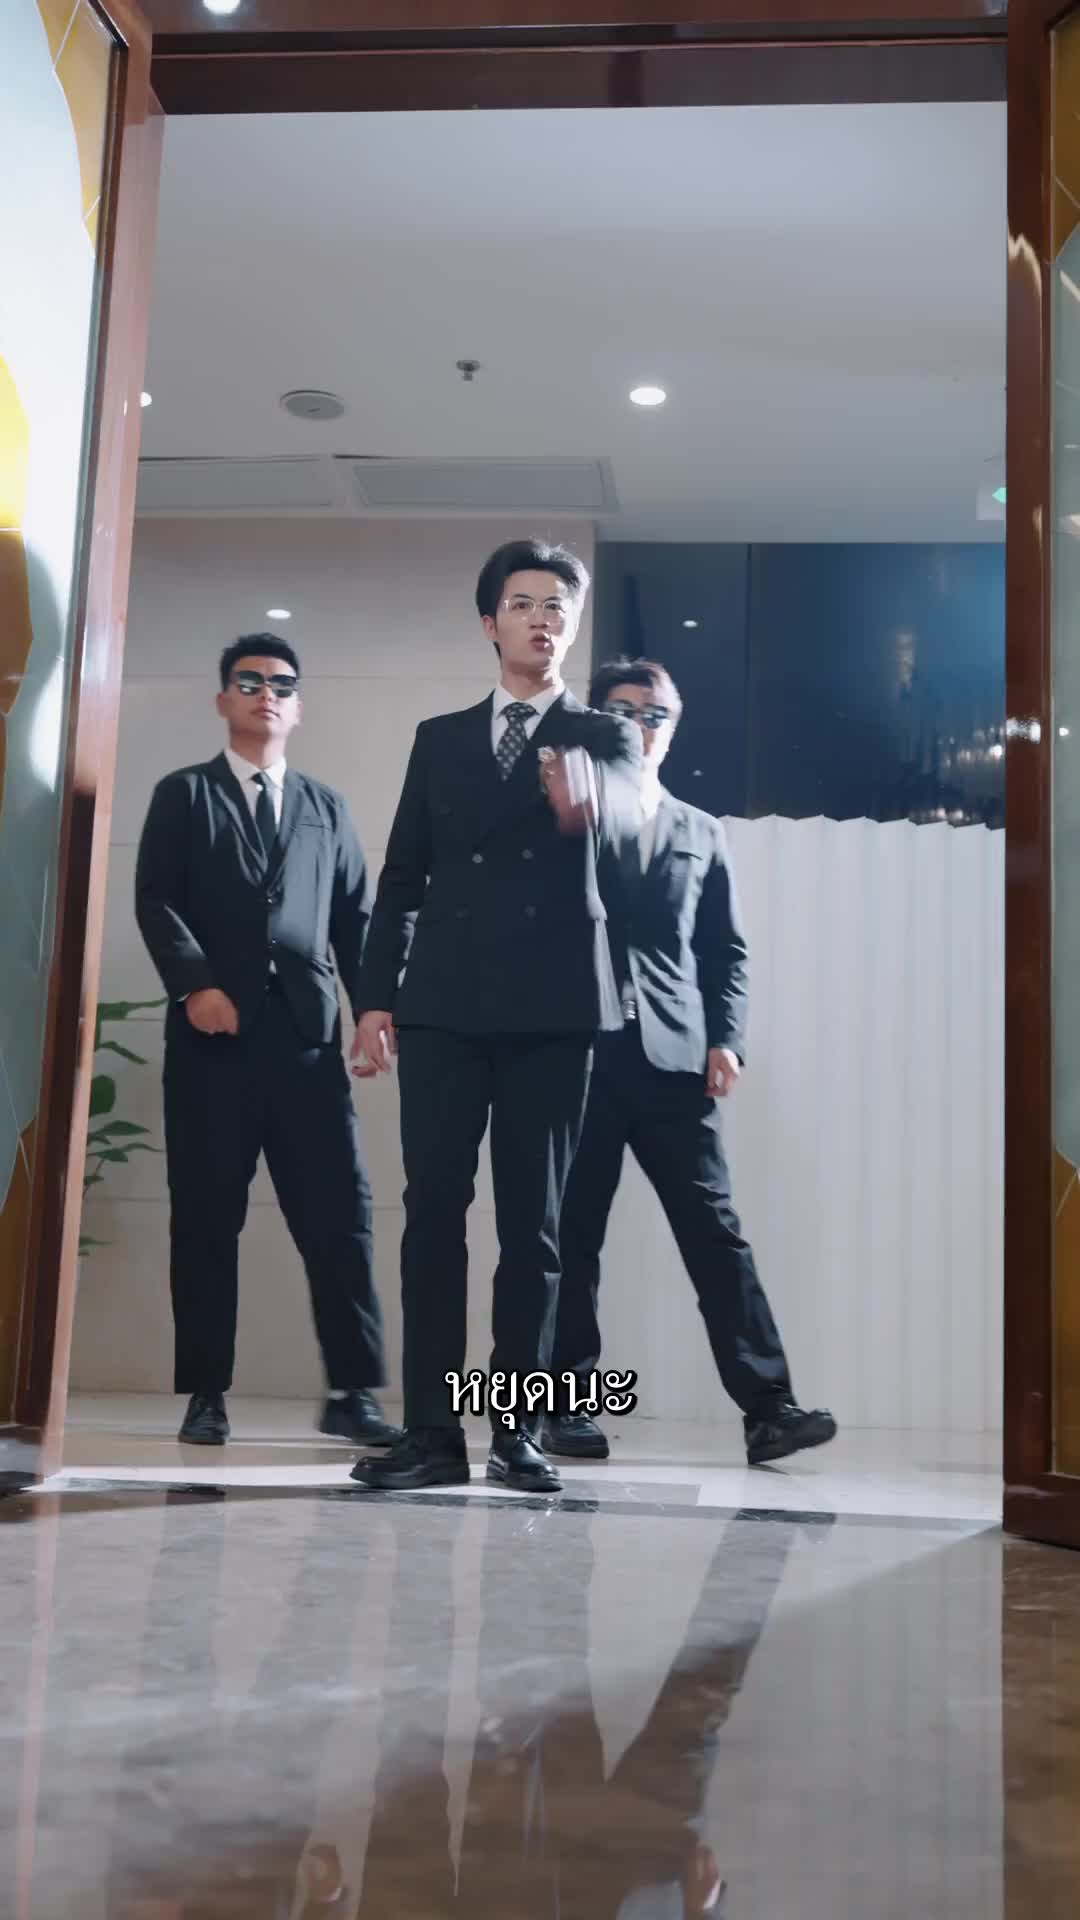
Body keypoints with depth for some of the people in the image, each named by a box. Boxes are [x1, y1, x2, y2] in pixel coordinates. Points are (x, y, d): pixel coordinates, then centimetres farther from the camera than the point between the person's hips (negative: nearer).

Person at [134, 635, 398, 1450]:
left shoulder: (327, 807, 22)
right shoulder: (184, 794, 14)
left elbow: (354, 915, 15)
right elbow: (156, 899, 1)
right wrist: (195, 982, -15)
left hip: (308, 1034, 2)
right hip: (215, 1034, -2)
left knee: (340, 1213, -3)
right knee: (207, 1218, 0)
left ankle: (354, 1392, 2)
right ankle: (207, 1395, 8)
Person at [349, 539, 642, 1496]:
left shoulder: (604, 734, 9)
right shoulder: (439, 738, 17)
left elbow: (627, 806, -15)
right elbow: (403, 877, 15)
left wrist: (583, 796, -39)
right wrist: (377, 994, 5)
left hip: (553, 1002, -2)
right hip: (444, 1001, 2)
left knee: (534, 1220, 1)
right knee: (433, 1210, -3)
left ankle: (519, 1433, 7)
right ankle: (433, 1430, 1)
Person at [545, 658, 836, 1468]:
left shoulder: (703, 834, 18)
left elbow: (726, 951, 14)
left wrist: (726, 1039, 2)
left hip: (674, 1059, 1)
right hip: (578, 1054, -1)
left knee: (716, 1231, -2)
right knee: (572, 1235, 2)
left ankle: (768, 1408, -2)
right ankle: (569, 1404, 11)